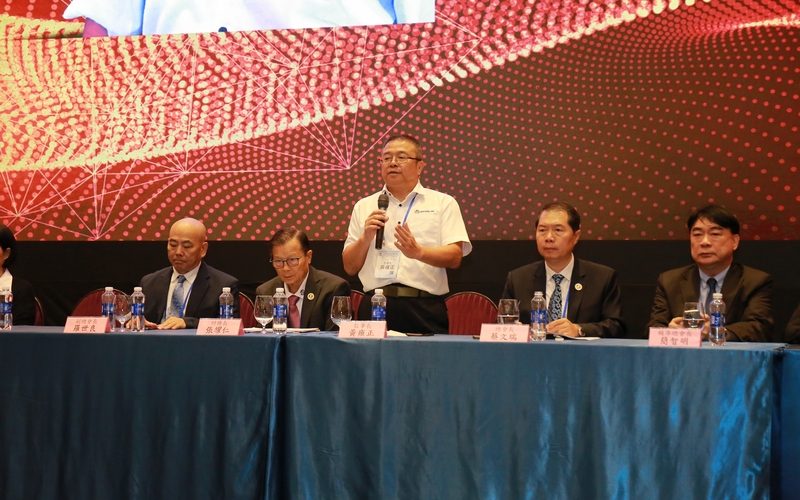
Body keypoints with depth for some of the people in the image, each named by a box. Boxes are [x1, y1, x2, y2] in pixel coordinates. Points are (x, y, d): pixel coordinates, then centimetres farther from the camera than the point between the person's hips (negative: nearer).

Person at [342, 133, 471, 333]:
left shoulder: (443, 203, 9)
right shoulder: (364, 207, 16)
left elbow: (454, 258, -3)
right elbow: (350, 268, 14)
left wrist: (419, 252, -20)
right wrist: (366, 237, -4)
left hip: (423, 309, -2)